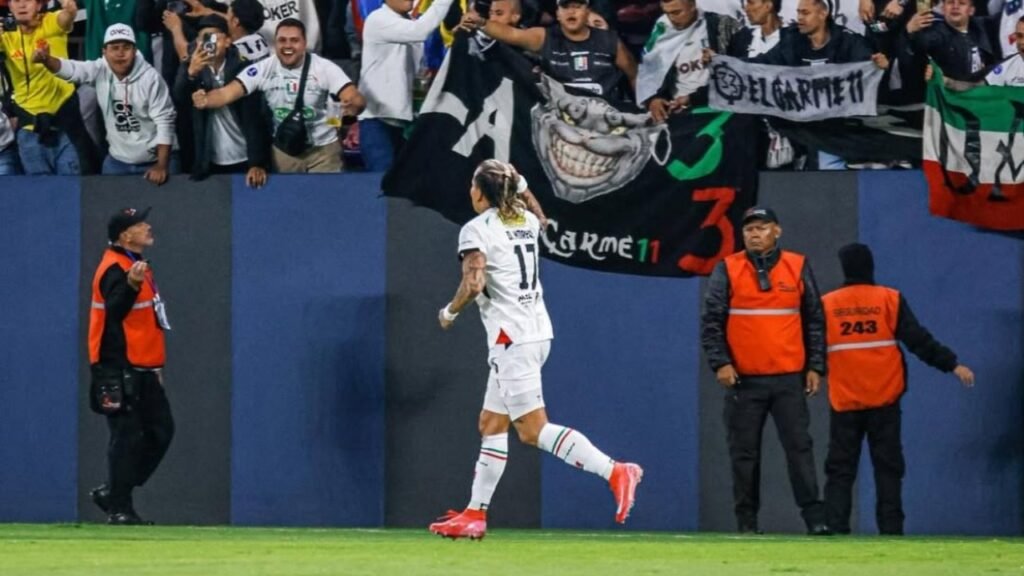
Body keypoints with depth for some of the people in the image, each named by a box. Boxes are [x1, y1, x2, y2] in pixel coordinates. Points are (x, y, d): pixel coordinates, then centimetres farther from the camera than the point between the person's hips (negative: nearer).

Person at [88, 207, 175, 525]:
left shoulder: (137, 266, 16)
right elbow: (114, 310, -33)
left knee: (161, 431, 11)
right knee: (127, 437, -9)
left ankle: (113, 493, 17)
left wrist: (155, 366, 23)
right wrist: (131, 284, -51)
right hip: (120, 370, -10)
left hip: (143, 369, 10)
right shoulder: (115, 269, -15)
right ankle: (119, 508, -4)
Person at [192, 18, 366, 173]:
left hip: (323, 148, -2)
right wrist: (204, 100, -41)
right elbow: (227, 93, -19)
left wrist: (351, 106, -50)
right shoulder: (263, 69, -11)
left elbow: (356, 99, -24)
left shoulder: (324, 68, -16)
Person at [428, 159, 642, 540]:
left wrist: (450, 311, -3)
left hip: (511, 337, -9)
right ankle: (475, 515, 17)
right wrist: (515, 187, 30)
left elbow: (474, 284, -20)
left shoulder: (477, 229, -10)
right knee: (491, 424, 15)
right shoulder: (527, 221, 12)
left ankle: (614, 472, -23)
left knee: (533, 430, -11)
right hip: (538, 330, 9)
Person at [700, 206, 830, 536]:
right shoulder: (727, 270, 3)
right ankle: (746, 522, 8)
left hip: (789, 378, 0)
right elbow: (710, 321, 1)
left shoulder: (798, 268, 7)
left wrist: (815, 367, 5)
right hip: (743, 379, 0)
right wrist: (720, 363, -10)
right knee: (744, 453, 3)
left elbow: (815, 321, 11)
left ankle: (814, 518, -5)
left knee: (799, 447, -4)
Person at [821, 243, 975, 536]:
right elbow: (918, 339, -6)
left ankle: (836, 527, -4)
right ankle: (890, 527, -1)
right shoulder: (890, 300, -2)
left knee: (840, 468, 5)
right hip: (884, 401, -1)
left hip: (844, 402, 1)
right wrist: (952, 365, -2)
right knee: (888, 467, 5)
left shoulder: (826, 305, 3)